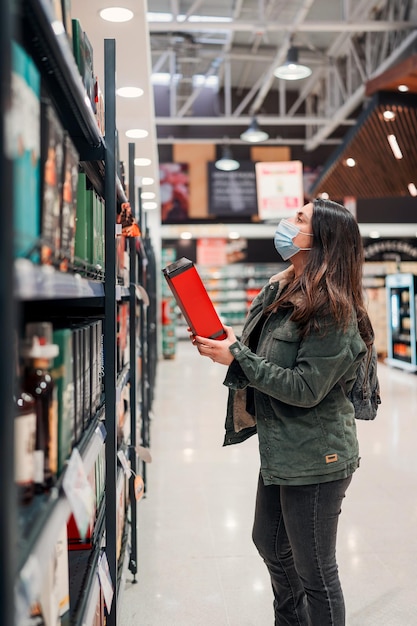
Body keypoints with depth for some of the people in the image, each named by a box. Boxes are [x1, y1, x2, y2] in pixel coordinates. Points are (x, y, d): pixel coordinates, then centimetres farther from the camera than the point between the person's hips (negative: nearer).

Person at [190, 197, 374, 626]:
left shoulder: (333, 310, -20)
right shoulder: (280, 289, 6)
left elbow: (305, 388, -24)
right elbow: (262, 356, 11)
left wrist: (237, 356, -22)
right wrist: (223, 344, -7)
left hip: (314, 458, -10)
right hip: (280, 448, 10)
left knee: (314, 571, 6)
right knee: (270, 544, 26)